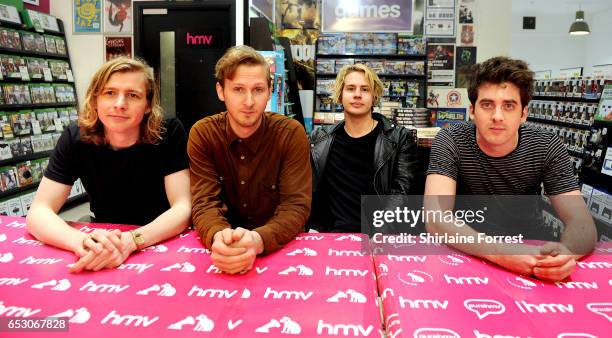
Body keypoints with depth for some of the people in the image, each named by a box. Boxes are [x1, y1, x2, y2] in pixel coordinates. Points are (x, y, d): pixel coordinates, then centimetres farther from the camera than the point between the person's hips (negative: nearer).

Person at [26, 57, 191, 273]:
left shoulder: (169, 134, -15)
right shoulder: (76, 138, -10)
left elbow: (183, 209, -19)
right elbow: (38, 212, -13)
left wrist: (130, 241, -37)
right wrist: (83, 241, -34)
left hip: (163, 247, -2)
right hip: (103, 249, 3)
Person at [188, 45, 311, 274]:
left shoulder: (291, 133, -11)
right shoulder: (202, 133, -6)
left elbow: (296, 205, -16)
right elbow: (205, 203, -12)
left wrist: (258, 240, -35)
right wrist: (218, 236, -34)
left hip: (281, 247, -1)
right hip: (224, 245, 1)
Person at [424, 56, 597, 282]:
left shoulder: (547, 147, -8)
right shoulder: (449, 142, -16)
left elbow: (583, 224, -12)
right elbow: (436, 220, -28)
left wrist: (565, 252, -36)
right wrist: (499, 252, -44)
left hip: (527, 248, 2)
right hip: (467, 251, -2)